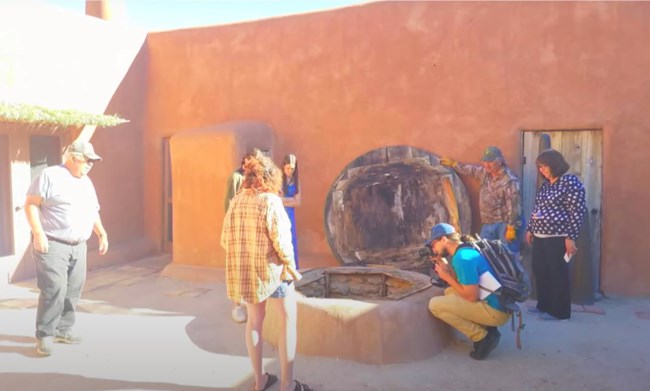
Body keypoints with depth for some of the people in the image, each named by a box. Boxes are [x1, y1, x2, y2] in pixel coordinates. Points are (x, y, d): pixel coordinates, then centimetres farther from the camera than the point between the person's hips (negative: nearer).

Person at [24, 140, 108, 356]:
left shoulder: (86, 182, 16)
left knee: (73, 291, 9)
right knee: (54, 290, -12)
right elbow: (31, 204, -11)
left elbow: (93, 211, 24)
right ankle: (44, 335, 1)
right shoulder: (50, 175, -7)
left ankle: (63, 330, 22)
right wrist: (38, 233, -19)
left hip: (78, 247, 7)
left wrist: (102, 233, 15)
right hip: (52, 245, -7)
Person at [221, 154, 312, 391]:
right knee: (288, 320, 9)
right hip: (272, 270, -6)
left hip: (243, 271, 6)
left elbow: (225, 240, 5)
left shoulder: (236, 201, 2)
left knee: (254, 321, 19)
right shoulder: (271, 201, -15)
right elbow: (281, 240, -19)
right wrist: (292, 268, -6)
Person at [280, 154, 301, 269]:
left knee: (291, 242, 7)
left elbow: (298, 202, -1)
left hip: (290, 214, 5)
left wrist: (284, 200, -11)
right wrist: (292, 199, -11)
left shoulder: (296, 180, 4)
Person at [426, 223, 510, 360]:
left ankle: (482, 337, -4)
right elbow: (464, 283, 17)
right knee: (449, 292, 24)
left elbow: (472, 296, -21)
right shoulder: (467, 250, 11)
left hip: (495, 311, -10)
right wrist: (445, 265, 9)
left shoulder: (462, 258, -19)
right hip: (498, 305, 10)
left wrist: (447, 277, -9)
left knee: (435, 304, -11)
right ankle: (487, 329, 12)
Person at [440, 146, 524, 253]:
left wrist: (512, 228, -24)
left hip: (505, 224, -8)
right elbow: (470, 169, 23)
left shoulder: (510, 180, -22)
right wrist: (453, 163, 29)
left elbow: (513, 206, -24)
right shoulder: (485, 172, 3)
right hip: (489, 223, 8)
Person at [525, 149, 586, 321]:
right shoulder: (545, 184, 13)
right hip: (540, 237, 8)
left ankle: (559, 311, 12)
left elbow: (578, 212, -14)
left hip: (558, 238, -8)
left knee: (558, 274, 1)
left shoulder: (570, 182, -10)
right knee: (540, 272, 12)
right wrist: (530, 229, 20)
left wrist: (571, 237, -17)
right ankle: (544, 305, 26)